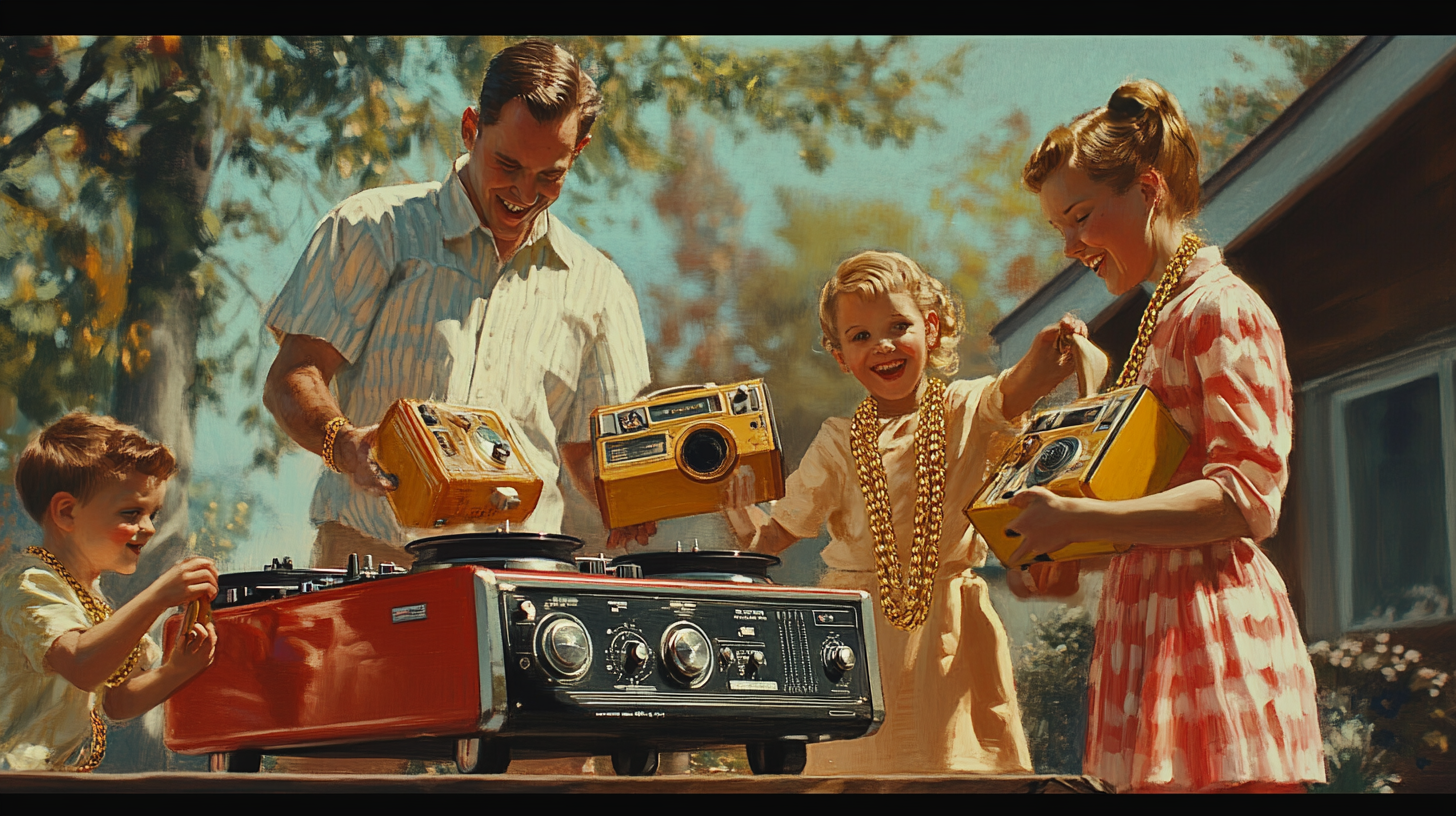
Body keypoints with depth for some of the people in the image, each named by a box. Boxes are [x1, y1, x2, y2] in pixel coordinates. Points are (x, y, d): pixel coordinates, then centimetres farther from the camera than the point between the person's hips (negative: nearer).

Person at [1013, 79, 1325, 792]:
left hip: (1211, 638, -9)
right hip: (1153, 626, 9)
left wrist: (1079, 520, -22)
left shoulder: (1223, 309, -7)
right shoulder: (1161, 320, 22)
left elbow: (1249, 499, -17)